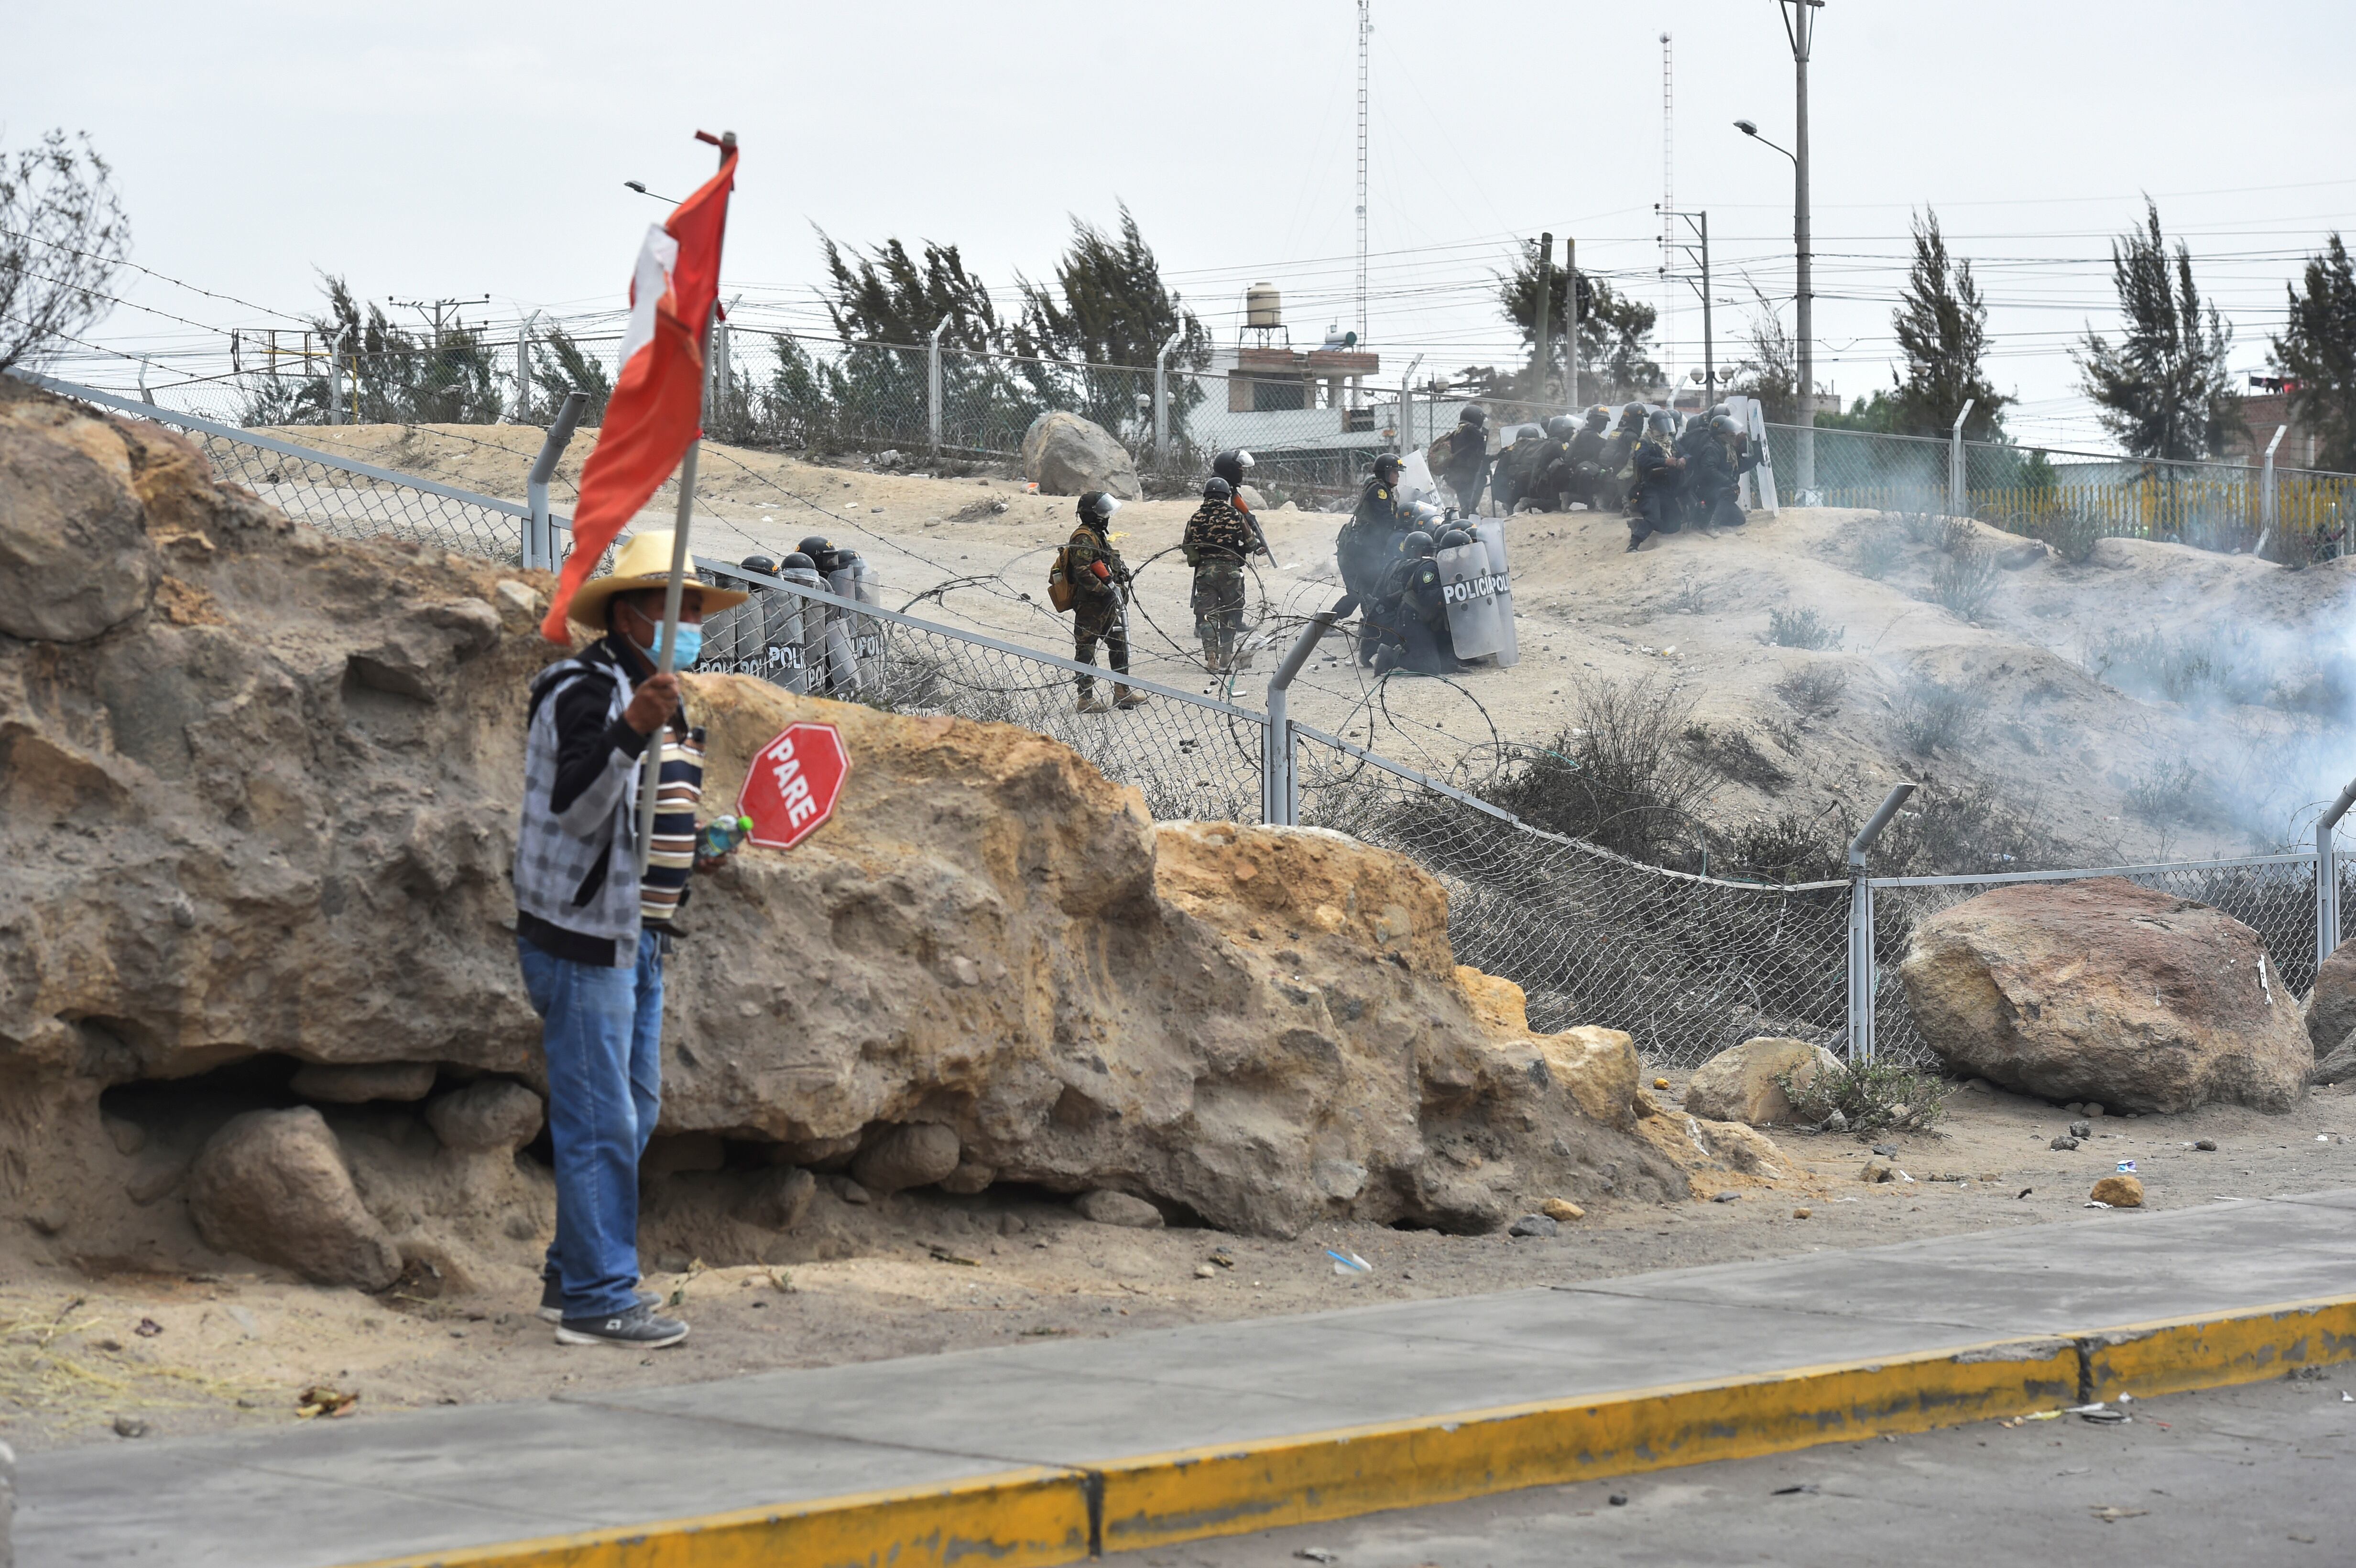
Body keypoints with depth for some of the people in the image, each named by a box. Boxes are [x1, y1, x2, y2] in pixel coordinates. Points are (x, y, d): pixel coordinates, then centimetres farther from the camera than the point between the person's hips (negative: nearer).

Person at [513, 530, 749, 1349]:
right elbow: (577, 807, -27)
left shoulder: (659, 699, 17)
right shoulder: (586, 690, -13)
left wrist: (697, 848, 12)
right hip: (581, 935, -10)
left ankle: (573, 1276, 25)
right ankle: (596, 1298, -6)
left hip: (638, 936, 10)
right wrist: (632, 730, -40)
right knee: (599, 1121, -9)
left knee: (632, 1115, 16)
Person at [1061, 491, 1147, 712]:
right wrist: (1104, 591, -26)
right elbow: (1082, 571, -25)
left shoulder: (1099, 536, 19)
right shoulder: (1083, 538, -15)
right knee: (1086, 649, -4)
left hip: (1107, 606, 11)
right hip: (1090, 605, -11)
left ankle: (1123, 692, 23)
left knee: (1120, 645, 15)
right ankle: (1087, 698, -2)